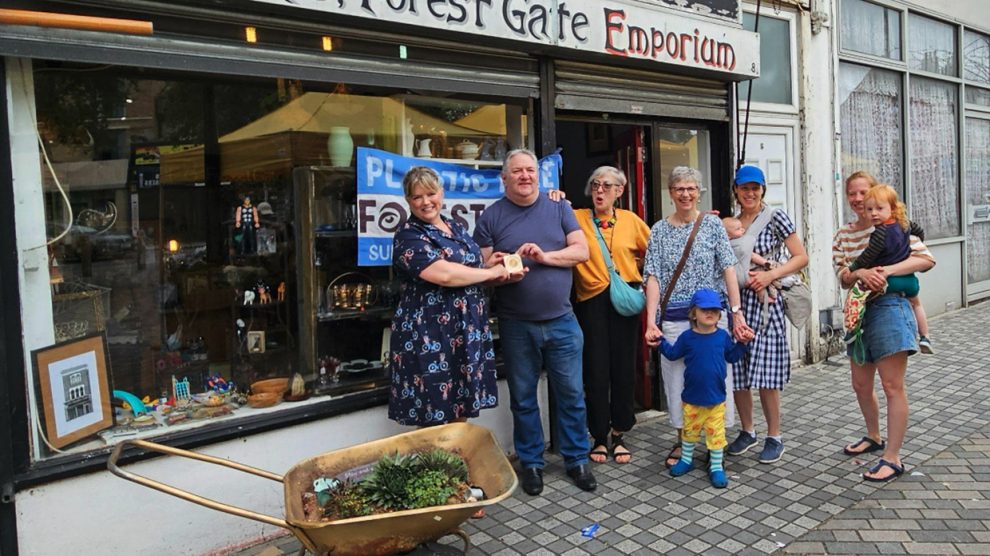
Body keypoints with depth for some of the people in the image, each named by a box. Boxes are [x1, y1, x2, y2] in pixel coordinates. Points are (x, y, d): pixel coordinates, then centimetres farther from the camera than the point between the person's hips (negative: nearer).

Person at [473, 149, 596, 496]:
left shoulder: (559, 209, 6)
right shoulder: (491, 216, 3)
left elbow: (582, 251, 0)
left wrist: (545, 256, -15)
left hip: (561, 321, 1)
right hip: (516, 326, 0)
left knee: (571, 394, 8)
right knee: (523, 398, 10)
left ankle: (577, 459, 24)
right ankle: (531, 463, 25)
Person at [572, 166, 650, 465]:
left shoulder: (630, 220, 6)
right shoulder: (577, 218, 1)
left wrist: (645, 278, 4)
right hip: (591, 302, -2)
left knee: (624, 367, 8)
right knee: (596, 370, 4)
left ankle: (619, 435, 24)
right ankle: (599, 436, 19)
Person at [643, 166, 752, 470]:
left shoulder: (712, 224, 3)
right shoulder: (659, 230, 5)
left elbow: (728, 270, -3)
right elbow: (653, 277, -1)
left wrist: (737, 312, -11)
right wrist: (651, 321, -10)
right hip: (674, 318, 1)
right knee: (677, 377, 7)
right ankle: (682, 441, 25)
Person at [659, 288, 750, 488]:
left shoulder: (723, 336, -3)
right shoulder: (687, 337, -6)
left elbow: (732, 356, 11)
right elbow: (672, 354, 6)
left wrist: (742, 343, 0)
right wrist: (661, 342, -3)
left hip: (716, 397, 0)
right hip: (692, 397, 0)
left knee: (716, 433, 6)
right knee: (689, 430, 16)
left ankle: (716, 467, 19)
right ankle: (686, 459, 35)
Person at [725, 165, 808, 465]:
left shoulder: (775, 217, -1)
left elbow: (801, 257, -3)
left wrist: (770, 275, -15)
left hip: (765, 302, -4)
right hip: (734, 300, 5)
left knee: (764, 374, -3)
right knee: (736, 372, 7)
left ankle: (774, 437, 14)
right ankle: (747, 431, 25)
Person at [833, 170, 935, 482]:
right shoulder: (843, 236, 11)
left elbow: (926, 259, -12)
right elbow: (842, 277, 1)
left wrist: (885, 270, -23)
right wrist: (860, 273, -20)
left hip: (889, 307, -6)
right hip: (859, 310, 6)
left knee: (892, 386, -6)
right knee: (861, 385, 16)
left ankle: (892, 458, 1)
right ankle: (874, 437, 38)